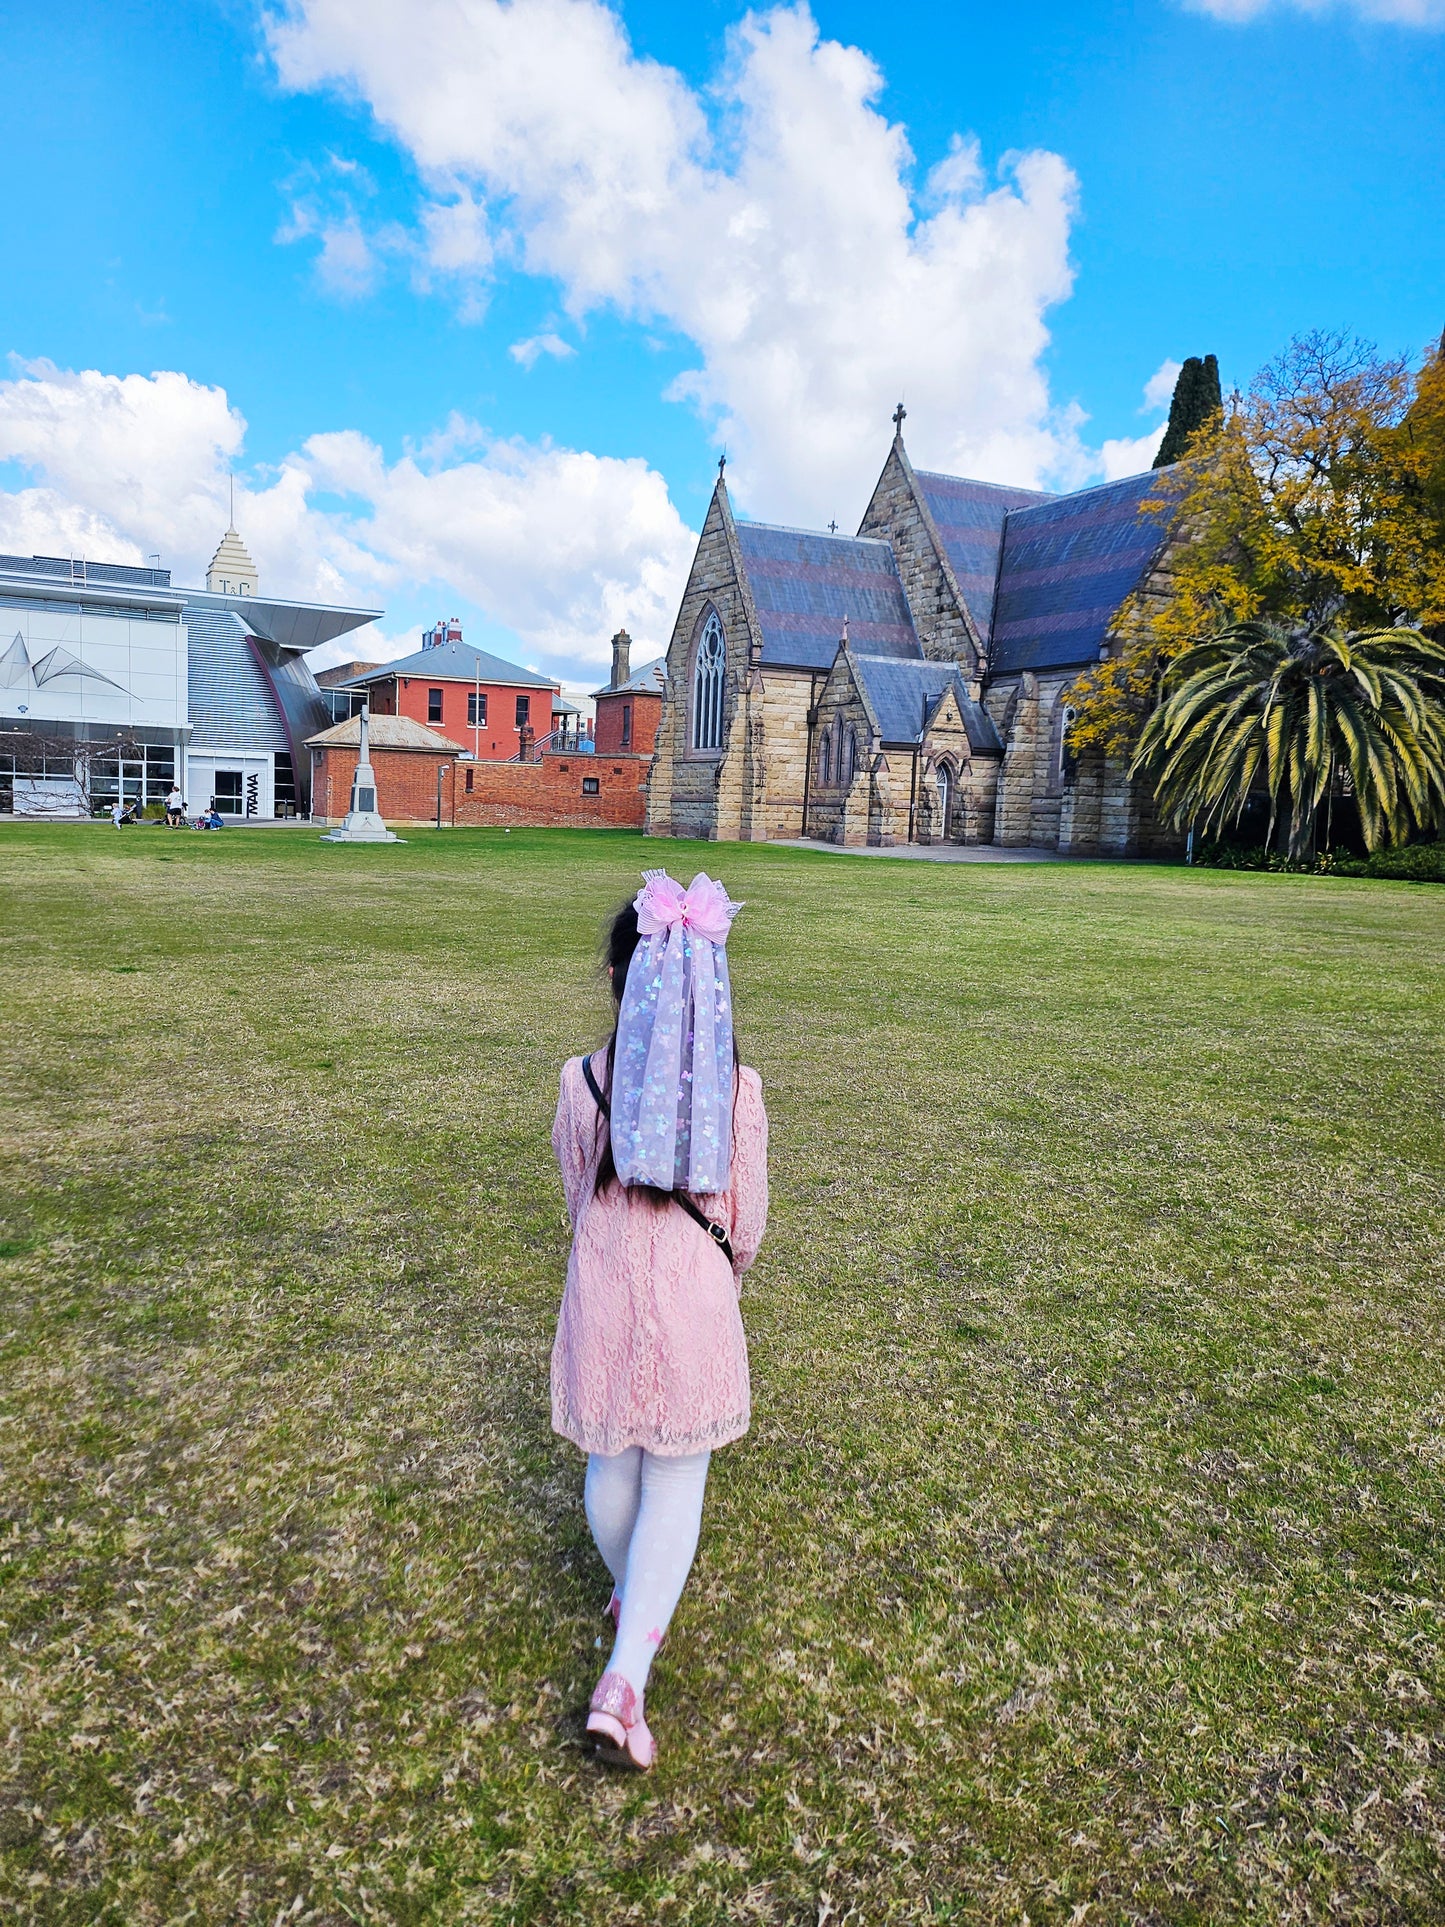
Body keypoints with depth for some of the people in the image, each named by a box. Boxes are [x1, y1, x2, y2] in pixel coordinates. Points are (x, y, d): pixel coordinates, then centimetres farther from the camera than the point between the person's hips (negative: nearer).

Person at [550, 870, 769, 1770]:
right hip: (697, 1300, -1)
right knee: (676, 1486, 12)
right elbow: (747, 1221, -3)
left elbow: (578, 1197, 3)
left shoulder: (584, 1082, -13)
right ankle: (627, 1678, 5)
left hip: (605, 1293, 1)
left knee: (611, 1466, 23)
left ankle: (631, 1597, 47)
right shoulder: (737, 1089, -13)